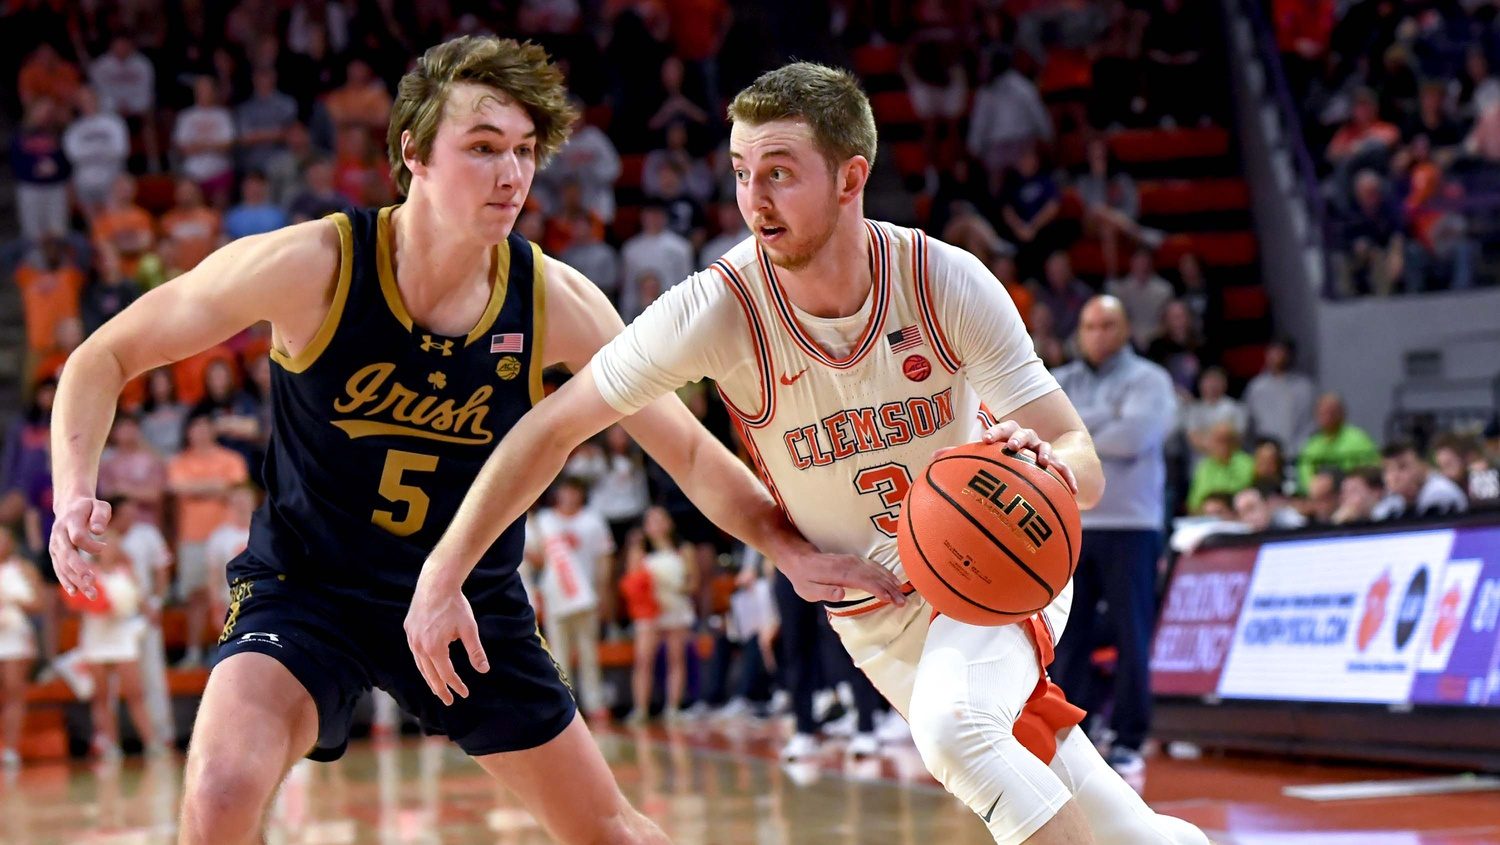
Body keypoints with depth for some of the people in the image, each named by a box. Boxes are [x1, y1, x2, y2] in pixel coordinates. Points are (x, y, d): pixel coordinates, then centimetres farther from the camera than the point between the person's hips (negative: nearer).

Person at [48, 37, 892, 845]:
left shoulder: (554, 302, -13)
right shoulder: (312, 267, -21)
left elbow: (688, 448, -2)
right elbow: (106, 357, -12)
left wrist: (790, 545, -17)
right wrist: (76, 496, -28)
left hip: (471, 599, 3)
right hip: (307, 588, -3)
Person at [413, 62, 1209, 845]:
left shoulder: (948, 282, -22)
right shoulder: (718, 309, -23)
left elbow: (1083, 466, -19)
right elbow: (553, 427, -14)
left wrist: (1045, 466, -44)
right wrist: (442, 576, -18)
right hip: (877, 615, 1)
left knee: (951, 725, -32)